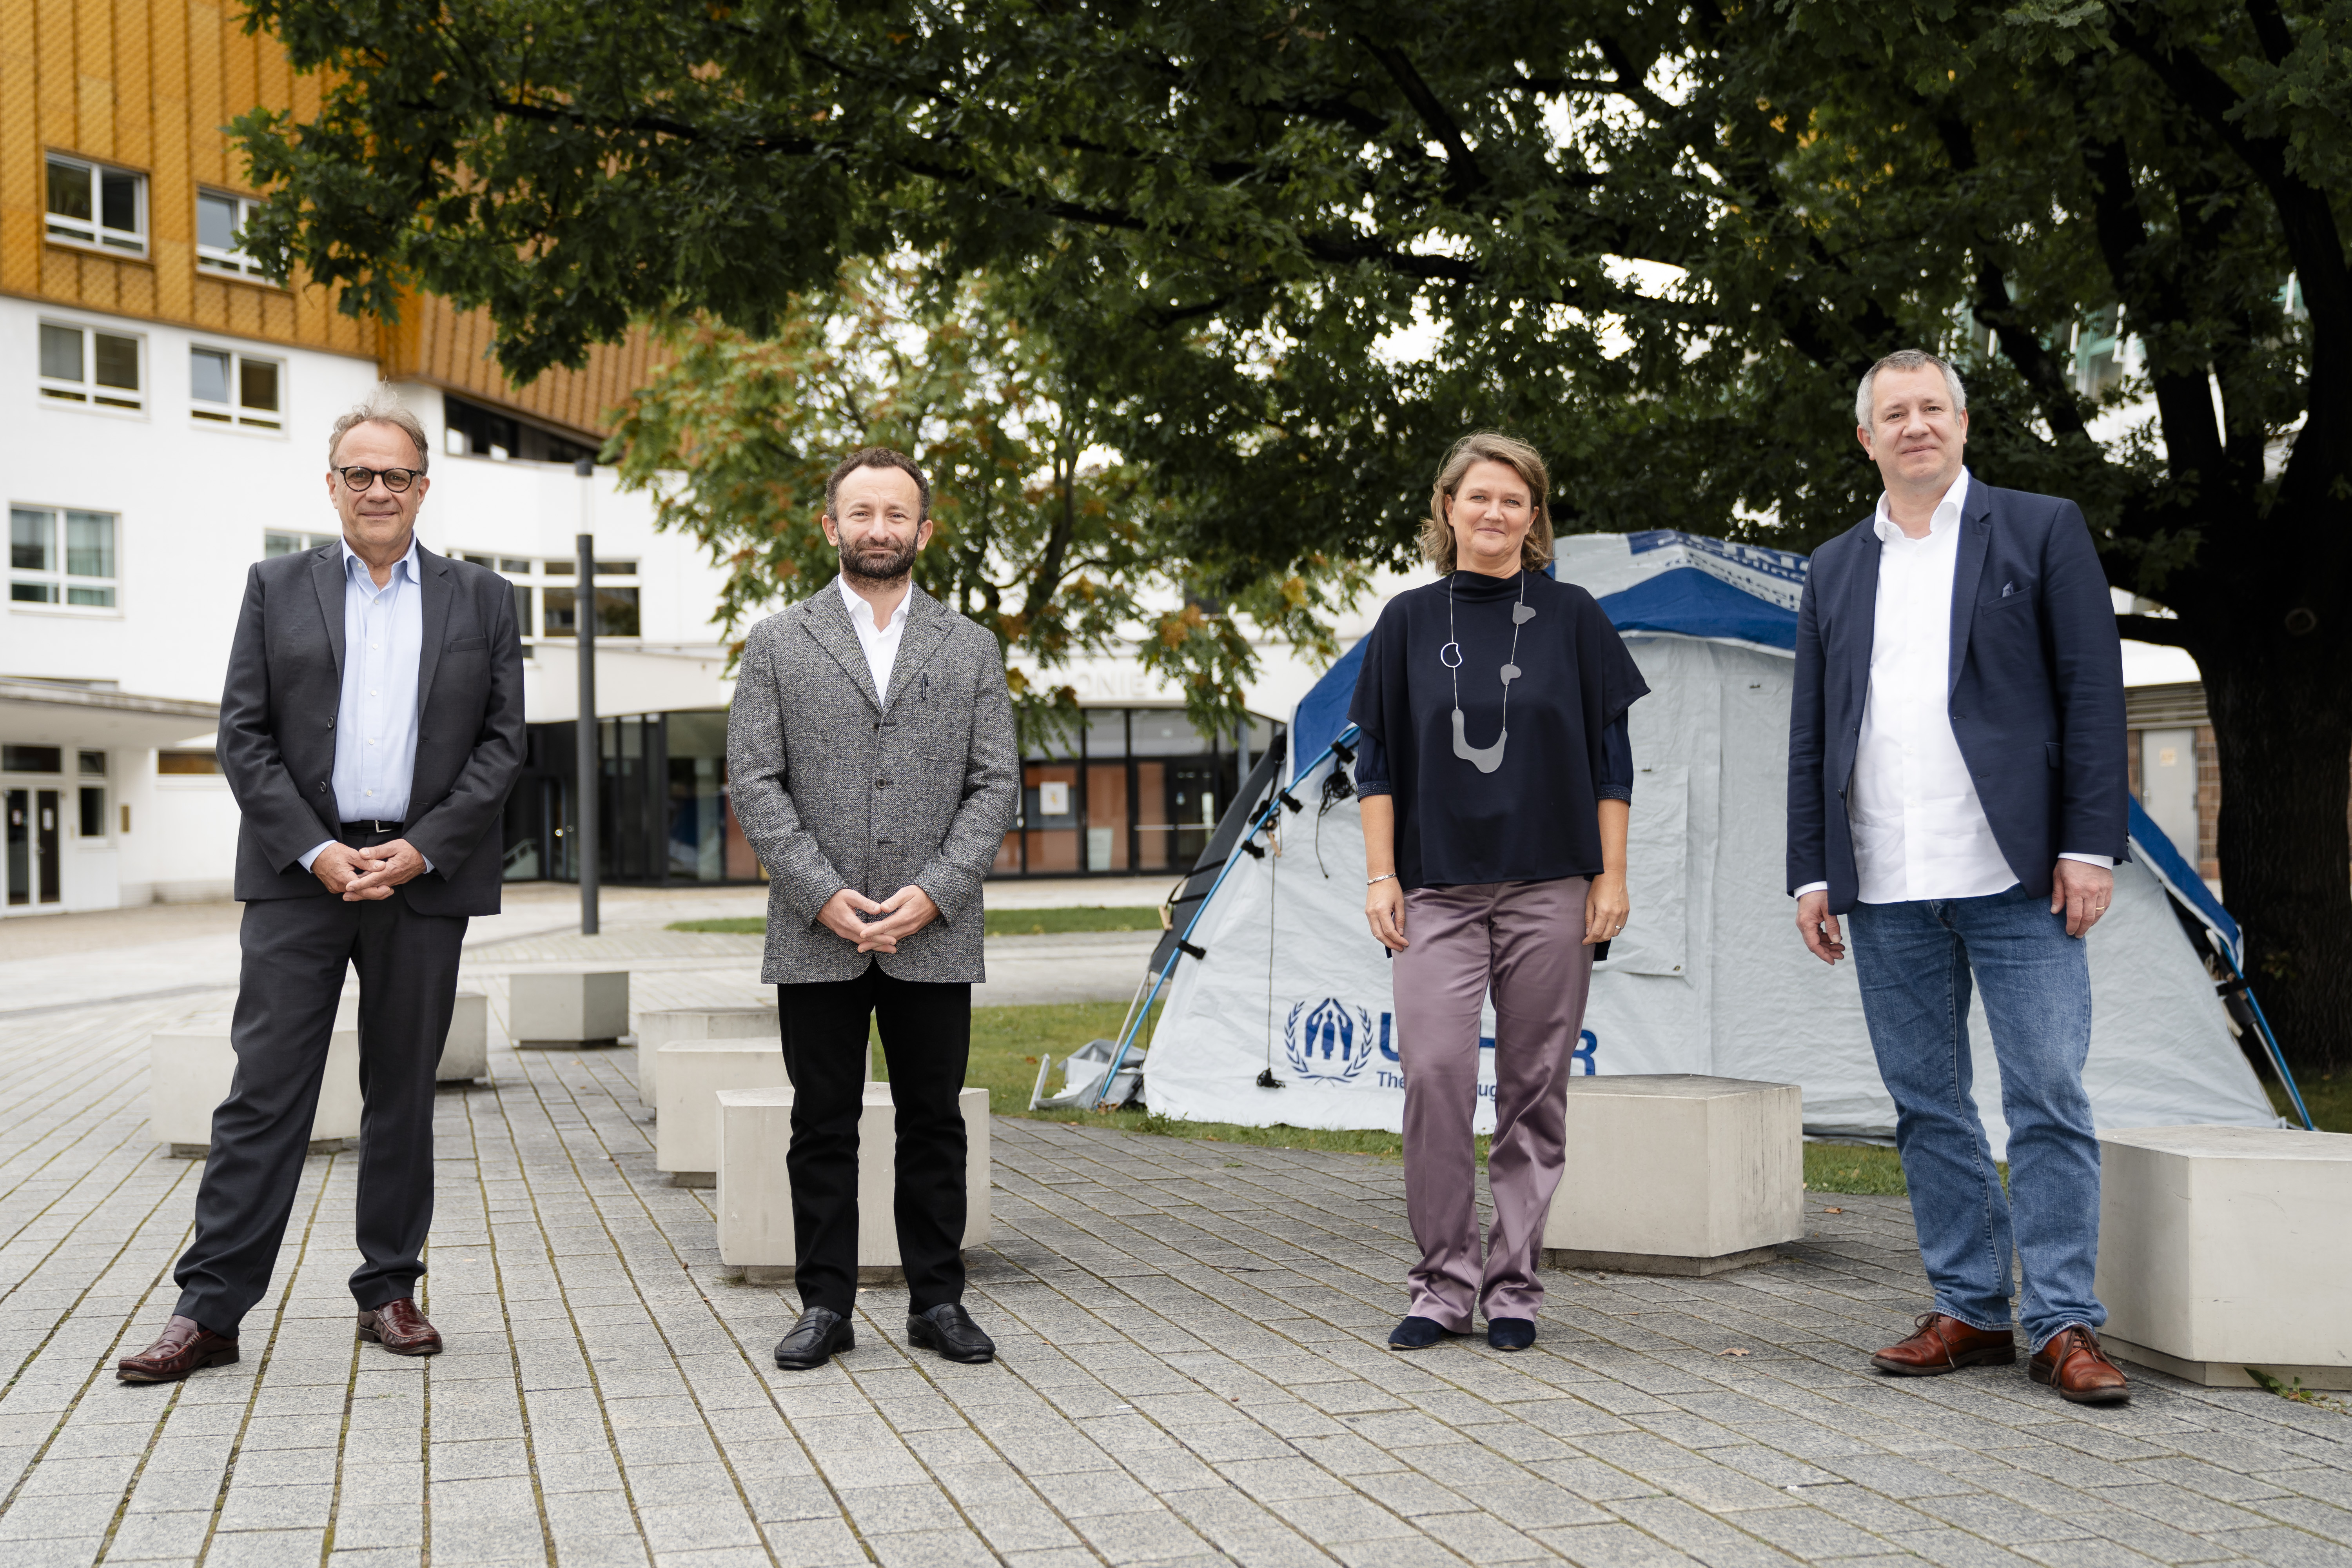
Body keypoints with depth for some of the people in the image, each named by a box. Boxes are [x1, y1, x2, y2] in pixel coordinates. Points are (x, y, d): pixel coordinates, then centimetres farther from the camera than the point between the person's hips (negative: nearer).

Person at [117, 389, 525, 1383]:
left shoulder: (481, 600, 9)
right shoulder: (277, 590, 9)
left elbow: (502, 744, 4)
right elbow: (242, 735, 2)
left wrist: (421, 849, -8)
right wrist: (315, 851, -10)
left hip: (424, 877, 1)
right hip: (299, 876, -1)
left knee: (404, 1095, 8)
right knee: (264, 1093, -3)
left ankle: (389, 1291, 18)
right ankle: (210, 1309, 0)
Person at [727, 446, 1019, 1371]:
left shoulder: (970, 650, 10)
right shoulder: (777, 644, 6)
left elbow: (996, 785, 4)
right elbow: (754, 783, 0)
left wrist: (933, 893, -9)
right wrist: (823, 895, -11)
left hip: (935, 938, 1)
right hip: (815, 940, -1)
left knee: (934, 1123, 7)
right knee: (823, 1128, 5)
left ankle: (938, 1302, 17)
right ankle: (825, 1305, 14)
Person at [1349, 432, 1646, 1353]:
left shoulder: (1571, 619, 6)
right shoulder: (1409, 623, 8)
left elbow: (1611, 760, 7)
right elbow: (1377, 762, 9)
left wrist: (1611, 877, 0)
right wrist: (1380, 877, 1)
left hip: (1548, 888, 0)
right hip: (1436, 889, 0)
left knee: (1534, 1089, 1)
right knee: (1433, 1072, -12)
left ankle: (1513, 1286, 11)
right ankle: (1445, 1282, 0)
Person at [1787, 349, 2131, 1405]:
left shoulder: (2041, 530, 5)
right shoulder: (1835, 568, 16)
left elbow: (2092, 692, -1)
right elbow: (1812, 735, 15)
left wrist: (2090, 845, -9)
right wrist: (1811, 874, 7)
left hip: (2015, 879, -4)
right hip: (1886, 891, 4)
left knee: (2047, 1100, -5)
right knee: (1925, 1106, 7)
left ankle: (2064, 1324, 1)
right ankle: (1970, 1311, 15)